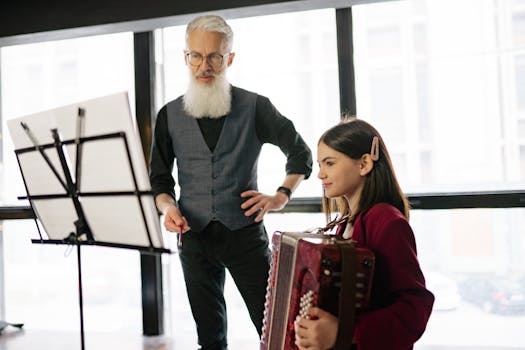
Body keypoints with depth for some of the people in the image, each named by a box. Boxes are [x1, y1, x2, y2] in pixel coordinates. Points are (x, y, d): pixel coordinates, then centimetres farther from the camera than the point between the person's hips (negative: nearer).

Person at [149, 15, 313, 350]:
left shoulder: (255, 107, 0)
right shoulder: (170, 115, 6)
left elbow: (300, 153, 7)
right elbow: (160, 177, 11)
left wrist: (281, 196, -7)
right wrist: (168, 206, -9)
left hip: (245, 233, -2)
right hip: (195, 237, 2)